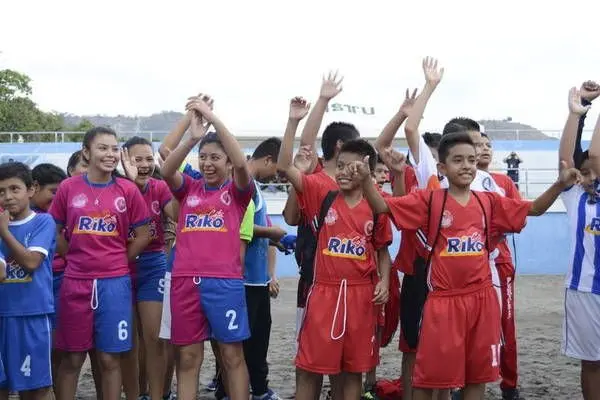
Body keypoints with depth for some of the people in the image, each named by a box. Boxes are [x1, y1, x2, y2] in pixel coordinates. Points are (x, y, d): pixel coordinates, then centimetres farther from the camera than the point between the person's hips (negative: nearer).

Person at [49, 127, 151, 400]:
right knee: (72, 358, 9)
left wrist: (118, 262, 2)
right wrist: (77, 258, 4)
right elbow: (54, 231, 9)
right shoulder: (68, 188, -1)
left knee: (109, 358, 5)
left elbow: (143, 235, 4)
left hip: (114, 283, 0)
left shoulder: (128, 190, -2)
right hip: (75, 282, 1)